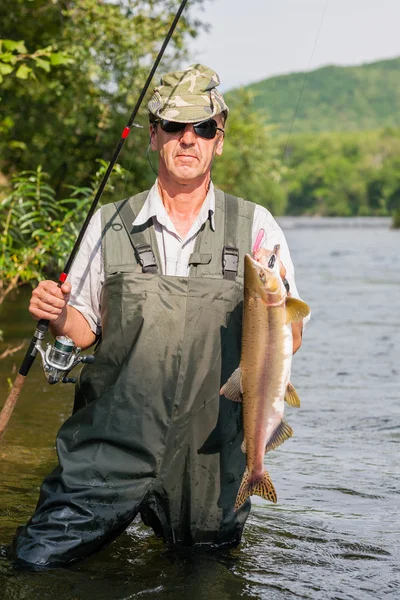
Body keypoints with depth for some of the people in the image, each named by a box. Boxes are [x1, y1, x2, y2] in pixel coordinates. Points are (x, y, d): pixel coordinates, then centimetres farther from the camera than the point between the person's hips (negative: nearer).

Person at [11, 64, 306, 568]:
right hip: (110, 449, 0)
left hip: (210, 454, 0)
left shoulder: (255, 226, 1)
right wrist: (57, 314, -14)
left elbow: (289, 342, 1)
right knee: (36, 558, -5)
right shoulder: (110, 224, 3)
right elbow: (84, 331, 9)